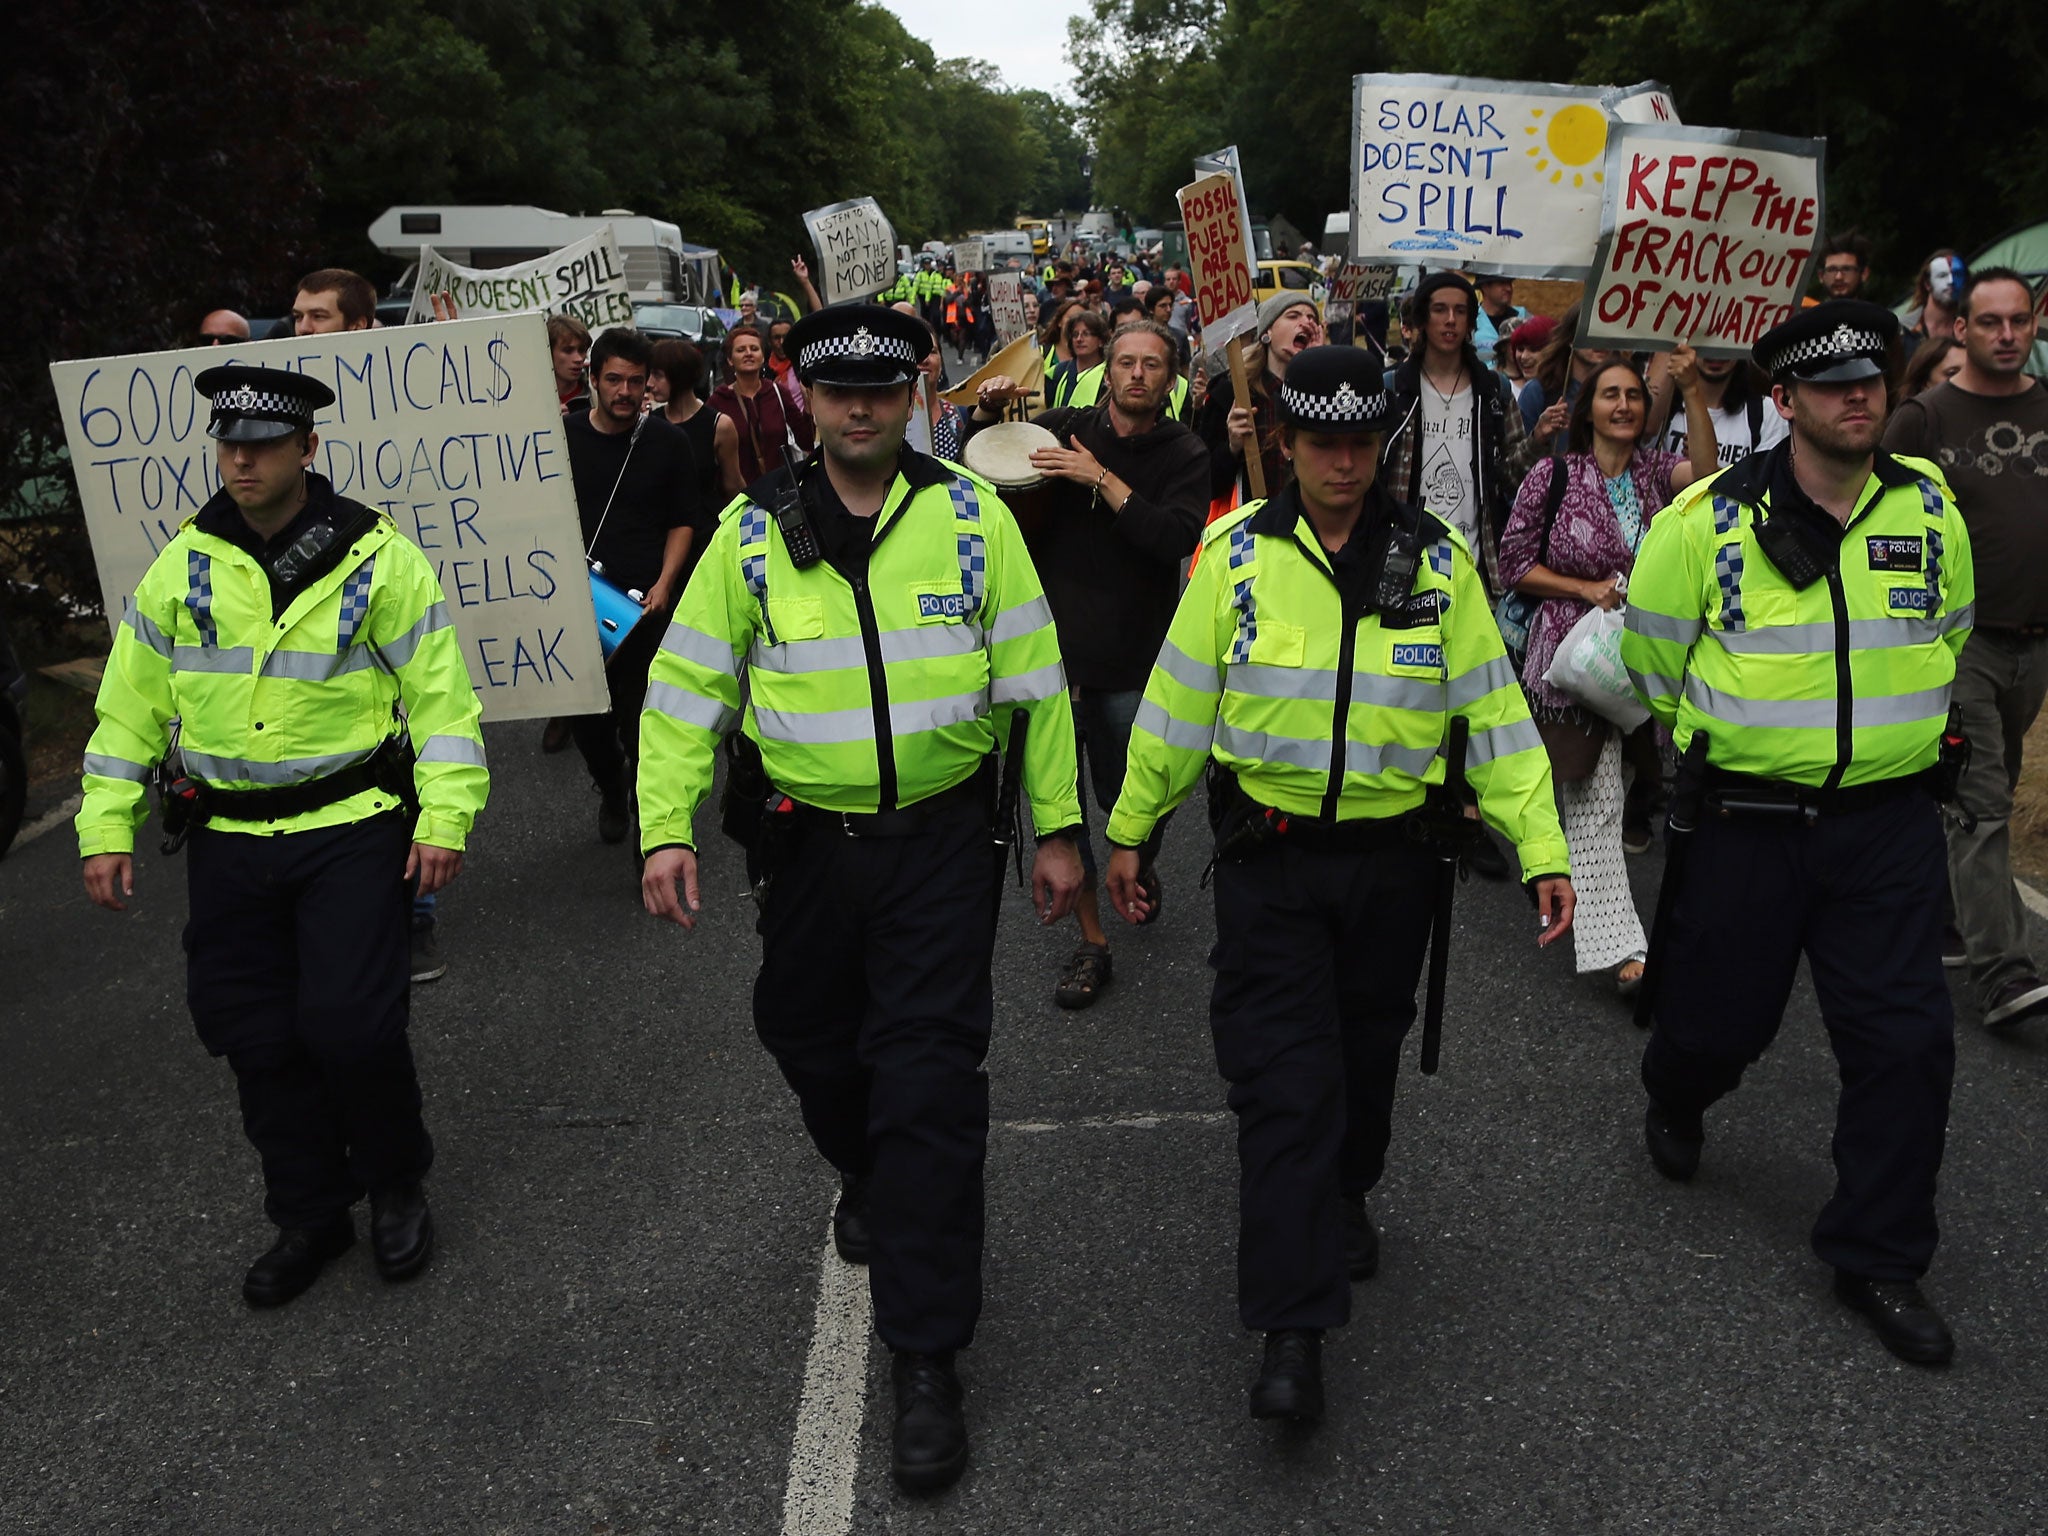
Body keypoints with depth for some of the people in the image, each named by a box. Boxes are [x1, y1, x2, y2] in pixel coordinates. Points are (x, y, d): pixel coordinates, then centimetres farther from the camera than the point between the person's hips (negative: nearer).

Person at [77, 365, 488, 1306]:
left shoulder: (378, 558, -6)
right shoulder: (183, 566, 4)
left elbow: (440, 693, -6)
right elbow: (131, 704, 9)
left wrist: (445, 820, -13)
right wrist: (106, 828, 5)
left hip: (351, 831, -4)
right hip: (227, 840, 4)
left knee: (351, 1025, -9)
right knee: (256, 1036, 8)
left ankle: (396, 1186, 19)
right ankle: (309, 1213, 27)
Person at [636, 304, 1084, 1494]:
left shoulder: (971, 516, -2)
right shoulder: (755, 533, 1)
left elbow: (1034, 678, 1)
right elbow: (689, 686, 3)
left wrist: (1059, 828, 1)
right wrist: (667, 828, -7)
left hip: (942, 839, -2)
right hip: (809, 843, 3)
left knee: (931, 1081, -5)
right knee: (812, 1041, 18)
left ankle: (928, 1359, 6)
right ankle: (870, 1183, 53)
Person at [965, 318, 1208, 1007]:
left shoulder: (1184, 454, -1)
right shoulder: (1065, 426, 4)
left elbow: (1176, 537, -18)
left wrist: (1102, 479, -19)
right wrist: (986, 414, -3)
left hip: (1130, 660, -2)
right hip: (1052, 642, 2)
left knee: (1129, 799, 7)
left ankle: (1140, 869, 43)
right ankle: (1091, 942, 15)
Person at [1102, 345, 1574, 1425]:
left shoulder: (1434, 557, -1)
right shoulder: (1235, 554, -4)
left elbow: (1493, 712, 0)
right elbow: (1177, 700, 3)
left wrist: (1543, 851, -6)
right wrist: (1129, 829, 7)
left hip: (1392, 858, 2)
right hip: (1269, 857, -2)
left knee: (1365, 1058, 18)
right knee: (1285, 1081, -6)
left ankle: (1341, 1201, 48)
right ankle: (1292, 1328, 0)